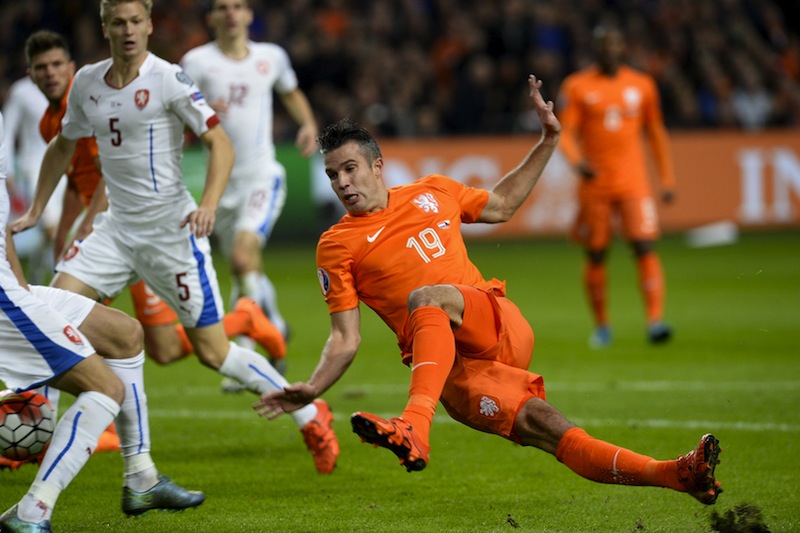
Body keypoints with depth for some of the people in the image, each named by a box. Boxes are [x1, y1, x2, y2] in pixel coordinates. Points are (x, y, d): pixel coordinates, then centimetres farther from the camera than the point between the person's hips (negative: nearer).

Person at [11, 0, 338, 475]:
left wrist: (208, 205, -29)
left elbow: (220, 143, -15)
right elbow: (63, 145, 21)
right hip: (118, 227, 6)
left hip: (172, 230, -6)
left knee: (212, 351, -5)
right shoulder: (86, 83, 5)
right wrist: (35, 211, 18)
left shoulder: (168, 80, -13)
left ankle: (310, 417, 11)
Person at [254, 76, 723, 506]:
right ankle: (675, 476, -29)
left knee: (427, 298, -32)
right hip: (453, 370, -2)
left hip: (500, 325, 2)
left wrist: (549, 141, 27)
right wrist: (311, 389, -11)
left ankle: (416, 425, -48)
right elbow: (346, 340, 6)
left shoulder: (432, 192, 18)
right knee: (546, 427, -23)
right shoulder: (337, 246, 8)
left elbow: (500, 206, 34)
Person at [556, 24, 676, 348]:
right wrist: (576, 161, -24)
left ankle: (655, 320, -19)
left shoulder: (642, 85, 7)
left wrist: (667, 179, 13)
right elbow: (564, 132, -4)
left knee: (645, 248, -14)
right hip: (594, 185, 0)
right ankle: (601, 326, 20)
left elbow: (656, 133, 16)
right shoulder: (577, 87, 1)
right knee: (596, 256, 6)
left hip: (633, 182, 0)